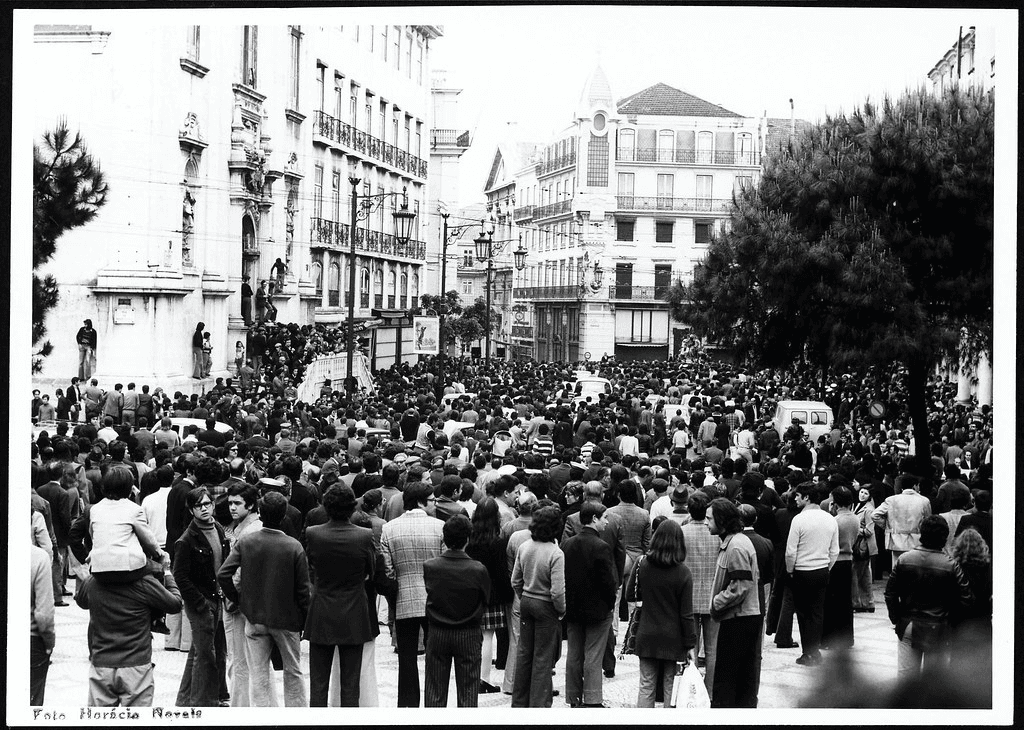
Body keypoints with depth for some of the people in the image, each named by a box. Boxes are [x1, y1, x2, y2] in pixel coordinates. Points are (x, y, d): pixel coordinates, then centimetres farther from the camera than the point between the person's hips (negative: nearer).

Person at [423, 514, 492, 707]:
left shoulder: (429, 566, -13)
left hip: (437, 633, 1)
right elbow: (486, 601, -3)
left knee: (434, 691, 11)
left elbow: (428, 591, 0)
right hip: (469, 634, -1)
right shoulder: (478, 570, -15)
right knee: (467, 691, 8)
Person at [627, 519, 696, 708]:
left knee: (646, 686, 9)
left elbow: (630, 594, 8)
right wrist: (690, 644, -3)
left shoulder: (643, 565, -6)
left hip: (647, 636, 2)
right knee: (671, 688, 7)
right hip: (673, 639, -2)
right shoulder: (683, 573, -12)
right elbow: (686, 614, -9)